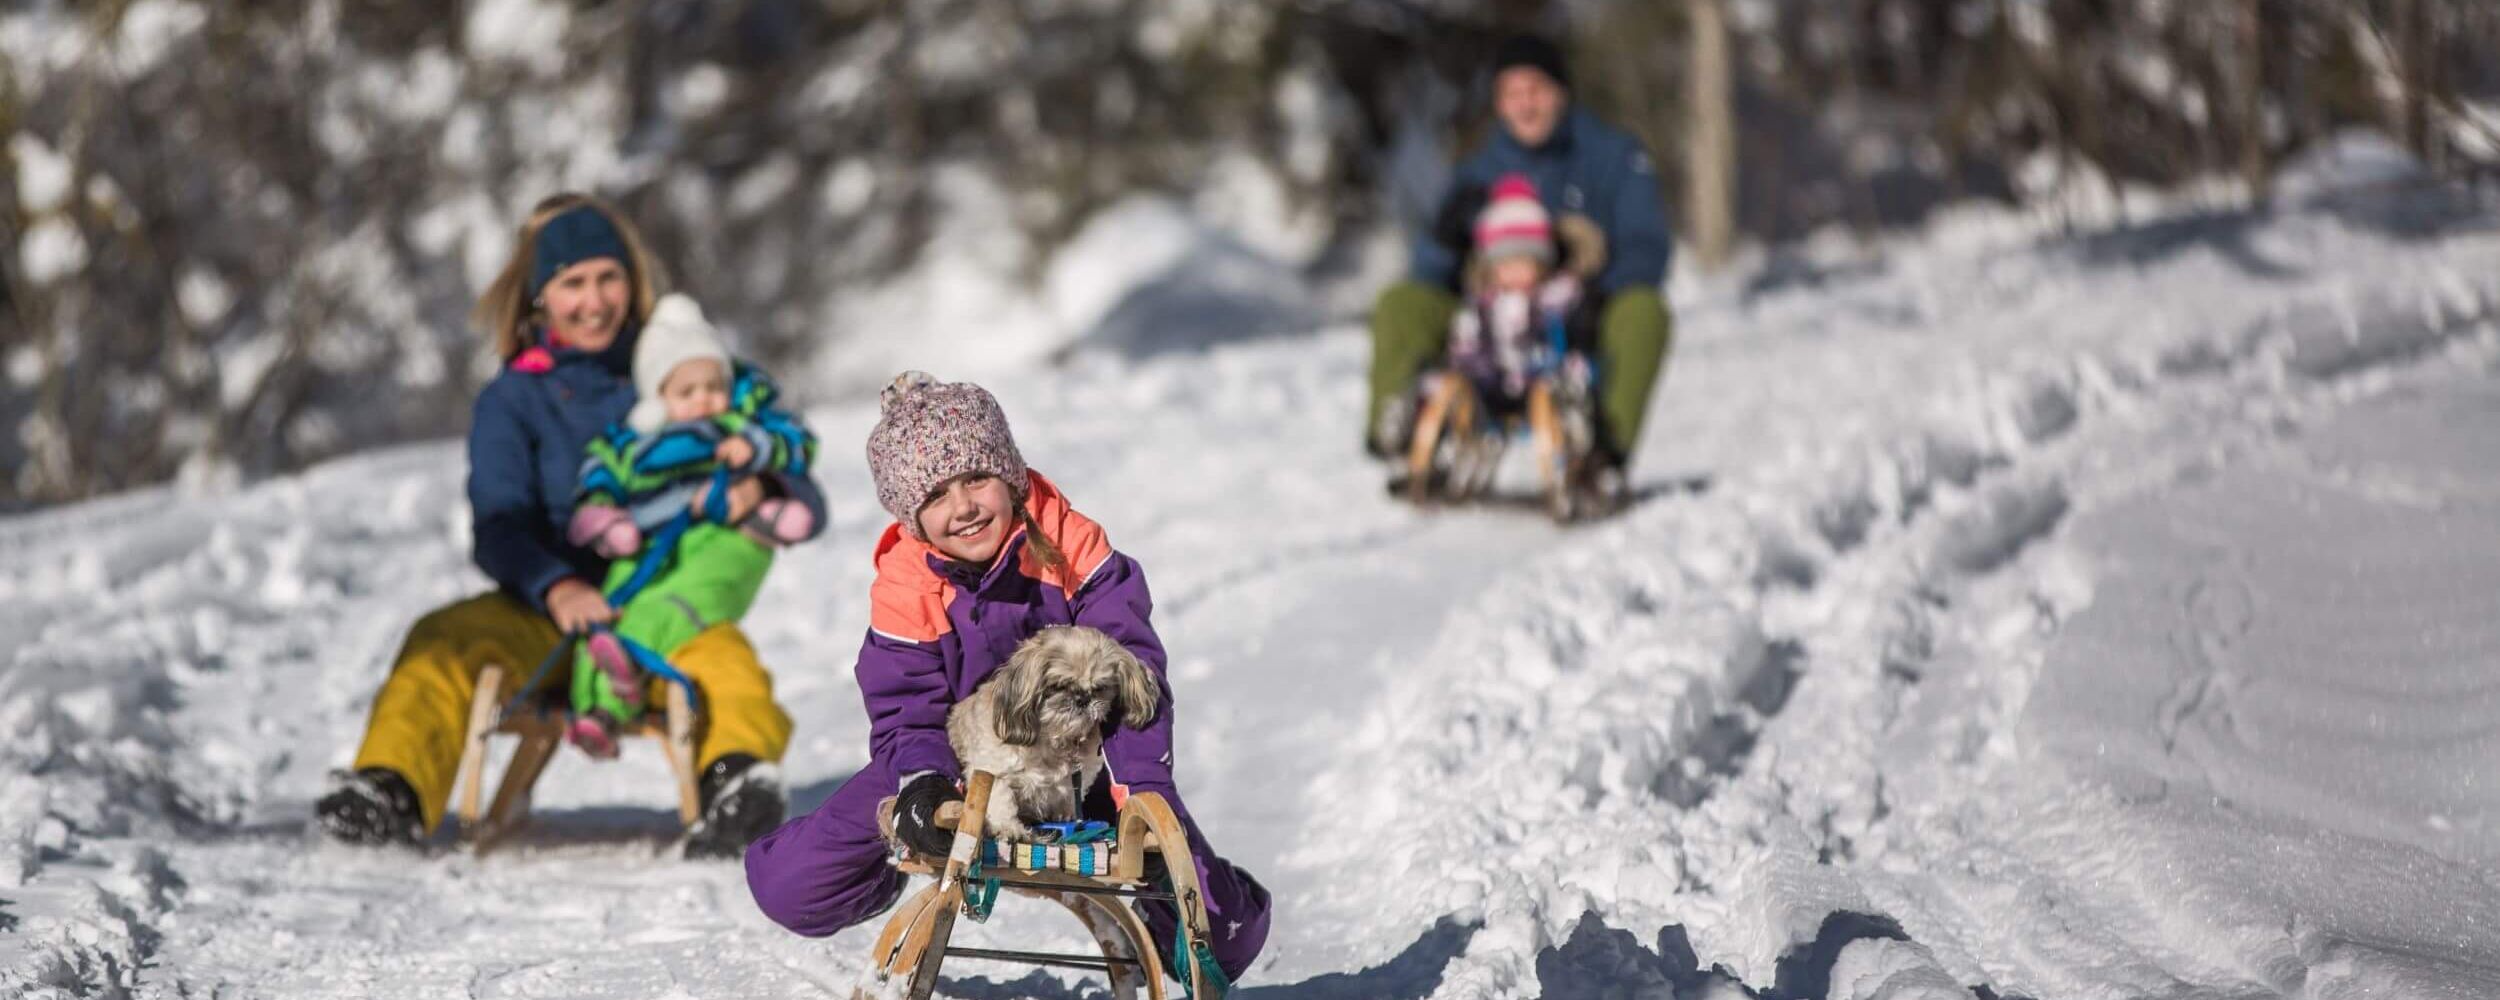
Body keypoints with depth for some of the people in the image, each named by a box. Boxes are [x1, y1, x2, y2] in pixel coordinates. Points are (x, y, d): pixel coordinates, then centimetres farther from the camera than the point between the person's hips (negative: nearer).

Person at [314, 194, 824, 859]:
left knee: (721, 655, -36)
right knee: (442, 645, -29)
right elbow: (498, 529, -3)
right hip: (545, 612, 1)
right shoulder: (511, 402, 12)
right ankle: (390, 790, -48)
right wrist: (557, 590, -27)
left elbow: (806, 504, 7)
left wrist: (759, 491, -19)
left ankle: (740, 781, -63)